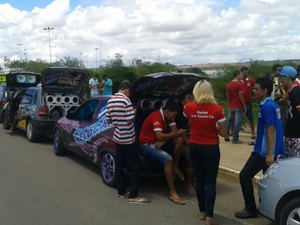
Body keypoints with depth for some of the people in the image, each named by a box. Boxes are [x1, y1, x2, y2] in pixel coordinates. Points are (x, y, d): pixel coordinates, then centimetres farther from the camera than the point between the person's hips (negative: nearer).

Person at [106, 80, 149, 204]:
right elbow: (129, 121, -21)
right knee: (135, 166, -2)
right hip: (128, 139, -8)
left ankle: (121, 191, 22)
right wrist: (133, 113, -3)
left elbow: (108, 120, 11)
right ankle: (133, 196, -2)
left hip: (117, 137, 8)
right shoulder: (126, 100, -17)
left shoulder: (110, 101, 5)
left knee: (119, 164, 14)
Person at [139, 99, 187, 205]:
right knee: (168, 159, -31)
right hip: (147, 144, -8)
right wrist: (176, 134, -21)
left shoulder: (168, 116, 3)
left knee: (180, 139, -15)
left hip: (159, 142, 8)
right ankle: (172, 193, -26)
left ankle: (175, 167, -1)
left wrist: (162, 142, -20)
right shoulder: (156, 117, -24)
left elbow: (174, 130, -3)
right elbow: (160, 136, -32)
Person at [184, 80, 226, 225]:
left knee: (199, 179, 16)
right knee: (210, 182, 3)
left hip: (195, 148, 2)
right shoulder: (217, 109, -11)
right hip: (211, 149, -2)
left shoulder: (188, 107, -6)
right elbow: (223, 133, -5)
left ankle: (202, 212, 25)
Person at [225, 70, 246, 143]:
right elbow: (240, 96, -16)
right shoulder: (240, 84, -13)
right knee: (237, 122, -3)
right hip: (238, 106, -7)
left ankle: (226, 136, 22)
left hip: (231, 106, 7)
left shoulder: (229, 84, 8)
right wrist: (244, 105, -8)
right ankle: (235, 139, 0)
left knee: (229, 120, 18)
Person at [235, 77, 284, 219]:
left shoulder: (266, 106, -17)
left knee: (245, 176, -2)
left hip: (264, 151, -10)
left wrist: (269, 154, -23)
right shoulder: (272, 104, 12)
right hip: (269, 150, 10)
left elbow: (271, 130, -22)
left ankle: (250, 209, 4)